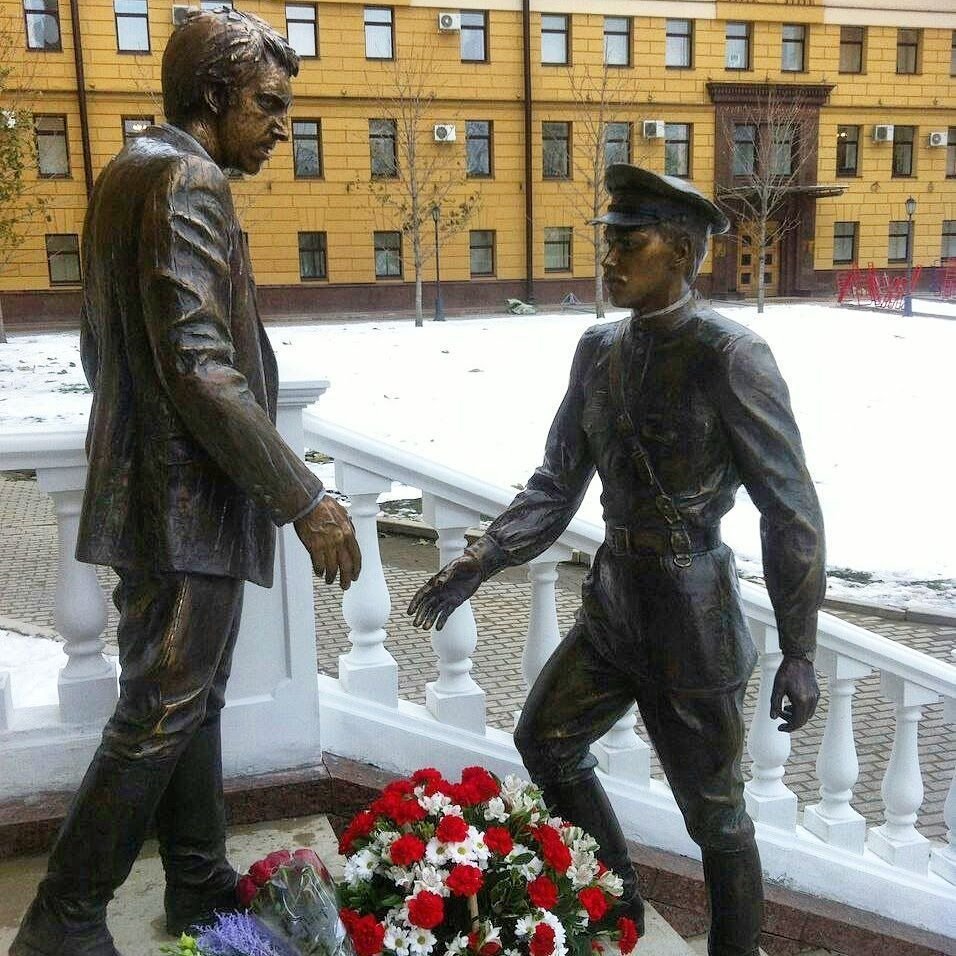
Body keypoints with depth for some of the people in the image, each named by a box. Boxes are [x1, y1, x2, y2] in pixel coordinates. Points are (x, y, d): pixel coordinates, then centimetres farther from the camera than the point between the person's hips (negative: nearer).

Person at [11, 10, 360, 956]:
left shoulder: (130, 172, 16)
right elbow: (200, 369, -24)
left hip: (147, 488, 10)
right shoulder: (185, 182, -15)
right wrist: (304, 499, -20)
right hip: (187, 498, -10)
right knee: (160, 713, 1)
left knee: (187, 700, 17)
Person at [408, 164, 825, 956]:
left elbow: (792, 510, -14)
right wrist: (479, 562, -8)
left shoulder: (730, 356, -17)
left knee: (714, 815, 9)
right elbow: (557, 485, 5)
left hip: (693, 622, -7)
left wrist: (800, 650, -13)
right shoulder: (600, 351, 3)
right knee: (545, 740, 20)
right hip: (614, 605, 7)